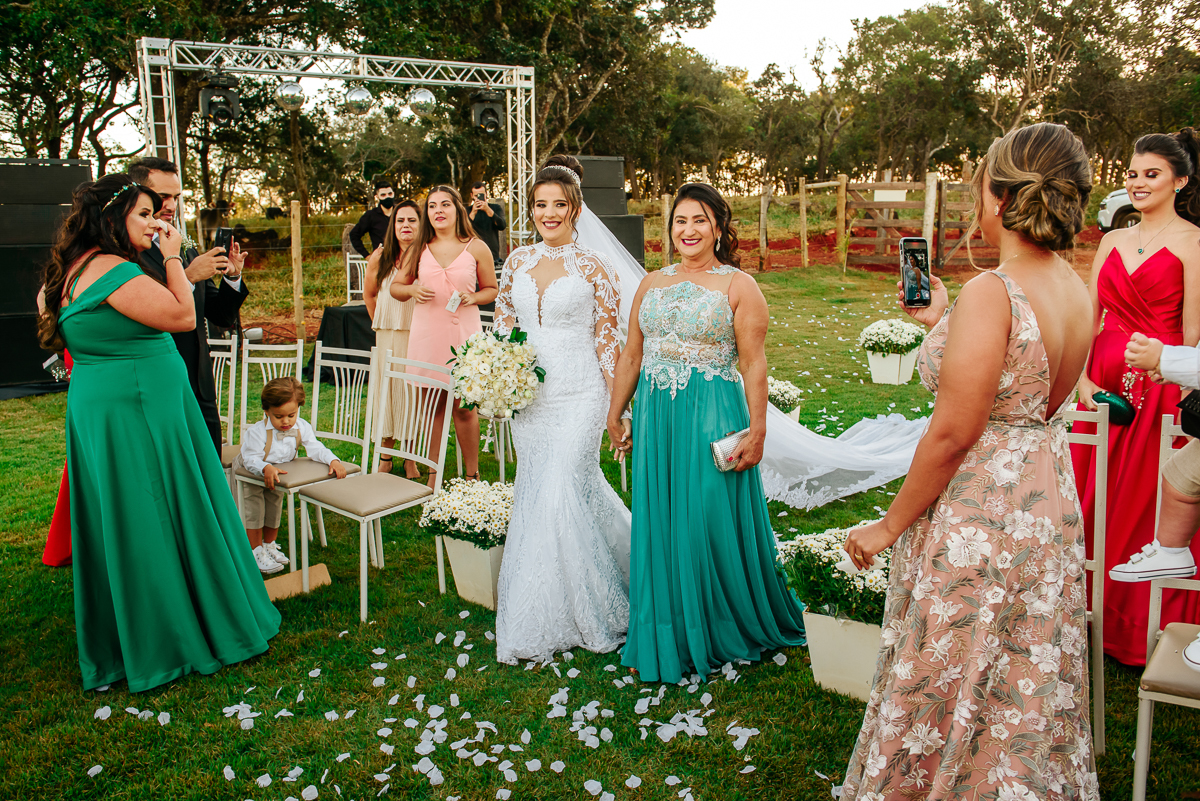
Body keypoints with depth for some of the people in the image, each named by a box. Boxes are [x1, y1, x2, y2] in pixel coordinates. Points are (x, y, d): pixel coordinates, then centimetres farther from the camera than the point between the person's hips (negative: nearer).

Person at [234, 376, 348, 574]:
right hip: (249, 476, -5)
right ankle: (256, 552, 10)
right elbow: (250, 459, -37)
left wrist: (332, 460, -39)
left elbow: (315, 449, -22)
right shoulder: (257, 432, -36)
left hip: (278, 475, 5)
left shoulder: (301, 427, -22)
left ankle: (269, 545, 35)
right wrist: (266, 469, -57)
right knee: (254, 511, -3)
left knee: (274, 509, 17)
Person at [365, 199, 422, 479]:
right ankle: (385, 456, 18)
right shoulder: (381, 257, 3)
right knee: (385, 388, 5)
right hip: (388, 335, 2)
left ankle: (411, 458, 13)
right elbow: (369, 292, 17)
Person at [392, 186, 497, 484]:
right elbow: (395, 286, 17)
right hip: (426, 334, 2)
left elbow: (492, 289, 12)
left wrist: (473, 298, -9)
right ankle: (433, 477, 19)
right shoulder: (419, 249, 9)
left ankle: (472, 477, 14)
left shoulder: (476, 248, 4)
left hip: (463, 333, -2)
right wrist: (412, 290, -5)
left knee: (464, 408, -1)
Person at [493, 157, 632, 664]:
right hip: (529, 394, 5)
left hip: (579, 396, -5)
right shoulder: (517, 261, 8)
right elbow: (503, 326, 16)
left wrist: (619, 410, -4)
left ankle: (543, 623, 8)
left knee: (561, 495, -7)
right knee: (533, 493, 11)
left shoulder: (593, 269, -4)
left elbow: (608, 343, -3)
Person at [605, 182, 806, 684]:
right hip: (655, 417, 5)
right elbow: (631, 356, 15)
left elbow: (754, 363, -7)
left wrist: (757, 430, -12)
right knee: (657, 524, 9)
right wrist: (614, 416, 13)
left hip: (713, 419, -4)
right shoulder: (652, 284, 12)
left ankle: (725, 633, 24)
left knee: (712, 522, 2)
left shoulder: (739, 286, -1)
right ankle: (664, 639, 24)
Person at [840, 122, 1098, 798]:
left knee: (944, 689, 11)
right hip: (1050, 506, 9)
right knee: (1029, 691, 23)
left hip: (978, 515, -9)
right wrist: (942, 325, 18)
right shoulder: (1079, 291, 3)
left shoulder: (991, 293, -23)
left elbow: (953, 433, -22)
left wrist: (889, 526, -11)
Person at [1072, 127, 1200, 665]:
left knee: (1148, 506, 1)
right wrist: (1082, 378, -1)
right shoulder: (1113, 240, 13)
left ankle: (1144, 633, 17)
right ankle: (1098, 617, 24)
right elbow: (1090, 316, 10)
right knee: (1096, 498, 9)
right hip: (1105, 382, 6)